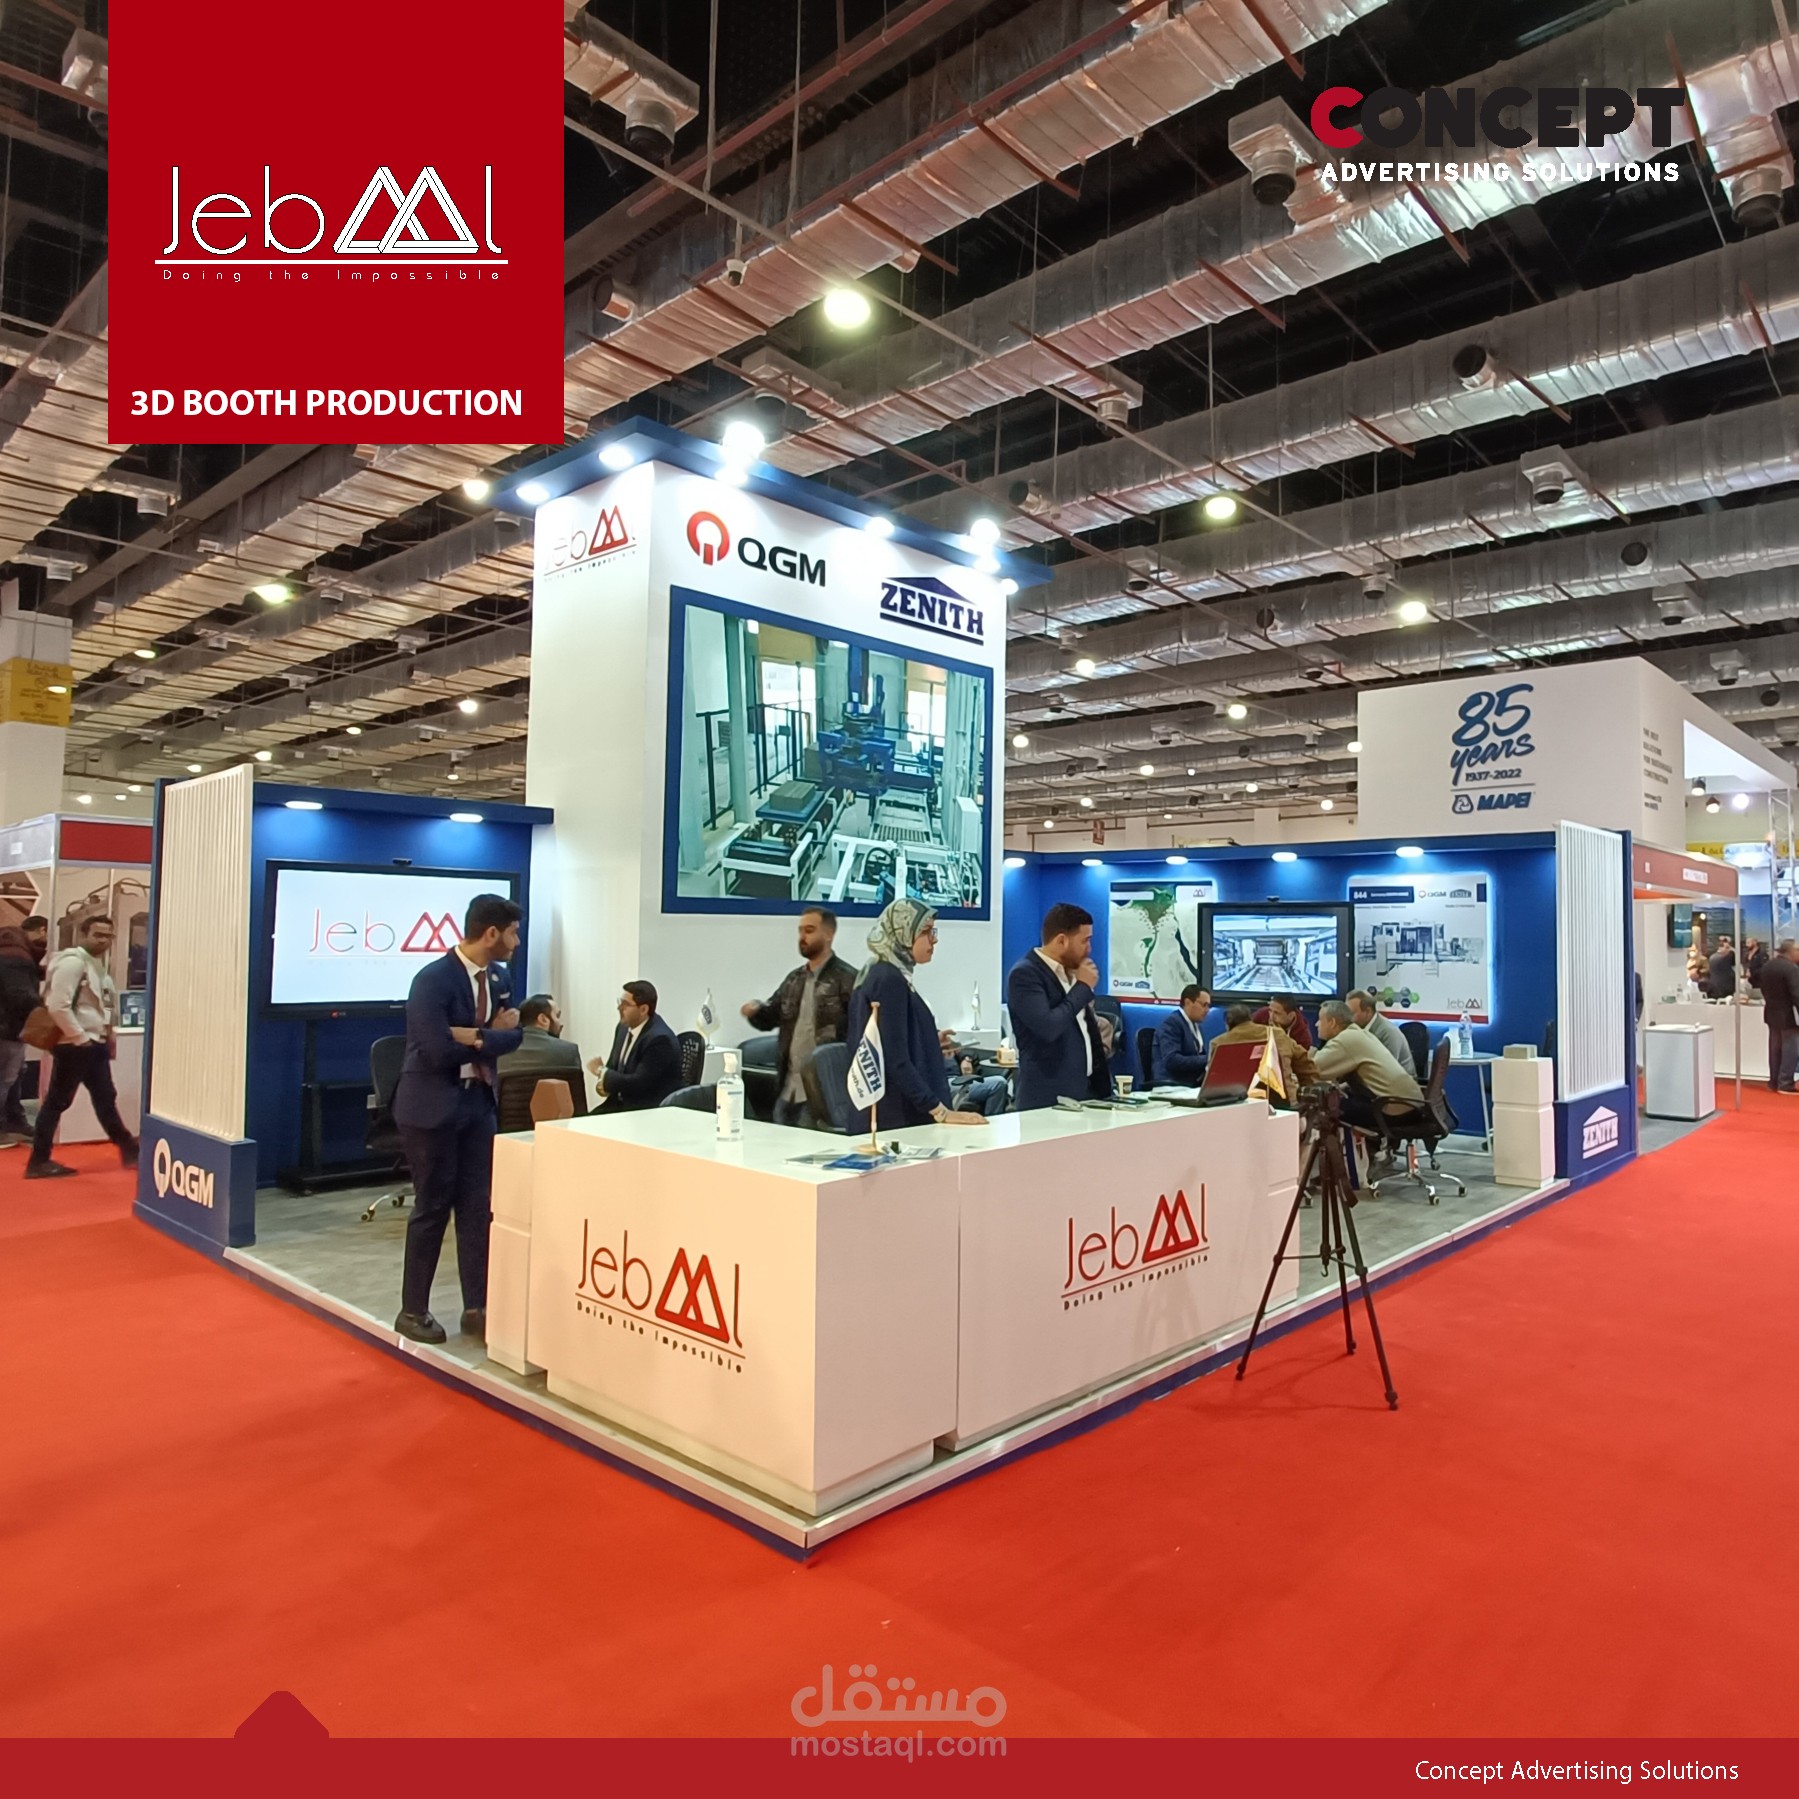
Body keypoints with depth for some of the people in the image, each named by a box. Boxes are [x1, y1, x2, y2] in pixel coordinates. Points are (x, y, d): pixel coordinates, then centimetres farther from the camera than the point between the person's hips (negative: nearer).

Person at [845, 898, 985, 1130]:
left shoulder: (877, 975, 13)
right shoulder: (890, 980, -16)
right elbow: (896, 1061, -23)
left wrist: (929, 1043, 26)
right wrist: (940, 1112, -25)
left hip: (887, 1113, 10)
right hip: (902, 1116, -10)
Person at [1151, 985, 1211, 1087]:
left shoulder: (1194, 1025, 18)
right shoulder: (1172, 1023, -10)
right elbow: (1171, 1060, -21)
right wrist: (1207, 1060, -21)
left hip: (1193, 1082, 8)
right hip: (1172, 1085, -8)